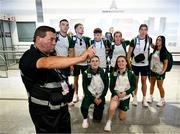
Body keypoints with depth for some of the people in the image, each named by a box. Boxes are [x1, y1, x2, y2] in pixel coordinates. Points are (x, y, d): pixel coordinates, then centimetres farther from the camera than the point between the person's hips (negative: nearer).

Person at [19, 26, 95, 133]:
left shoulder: (50, 54, 5)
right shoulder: (30, 56, -20)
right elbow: (48, 63, -43)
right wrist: (81, 58, -47)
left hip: (62, 107, 8)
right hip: (44, 112, -7)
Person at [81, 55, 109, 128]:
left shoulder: (104, 72, -7)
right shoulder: (86, 73, -11)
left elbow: (106, 86, -2)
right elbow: (85, 87, -8)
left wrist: (101, 98, -10)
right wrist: (93, 98, -14)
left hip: (100, 96, 1)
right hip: (90, 95, -1)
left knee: (97, 119, 4)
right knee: (84, 107, -32)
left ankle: (96, 107, 37)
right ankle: (85, 118, 5)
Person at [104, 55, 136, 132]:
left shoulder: (131, 73, -9)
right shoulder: (113, 73, -8)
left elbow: (134, 86, -3)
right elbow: (111, 87, -5)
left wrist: (125, 92, -19)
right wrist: (115, 94, -23)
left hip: (126, 97, 1)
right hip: (116, 95, -1)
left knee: (122, 118, 13)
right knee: (112, 108, -34)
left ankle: (121, 108, 46)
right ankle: (109, 122, -3)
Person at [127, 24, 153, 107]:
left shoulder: (149, 39, -1)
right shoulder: (134, 40, -7)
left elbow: (152, 46, 23)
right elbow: (129, 52, -5)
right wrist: (128, 63, -8)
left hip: (145, 64, 1)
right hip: (135, 64, -1)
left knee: (144, 81, 9)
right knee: (135, 81, 11)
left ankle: (144, 99, 21)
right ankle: (135, 98, 26)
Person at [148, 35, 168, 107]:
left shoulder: (164, 51, -12)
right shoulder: (155, 50, 3)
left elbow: (166, 63, -13)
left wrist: (163, 71, -19)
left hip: (159, 71, -5)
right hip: (152, 70, 5)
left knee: (159, 86, 5)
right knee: (152, 84, 15)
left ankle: (162, 100, 22)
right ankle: (151, 97, 31)